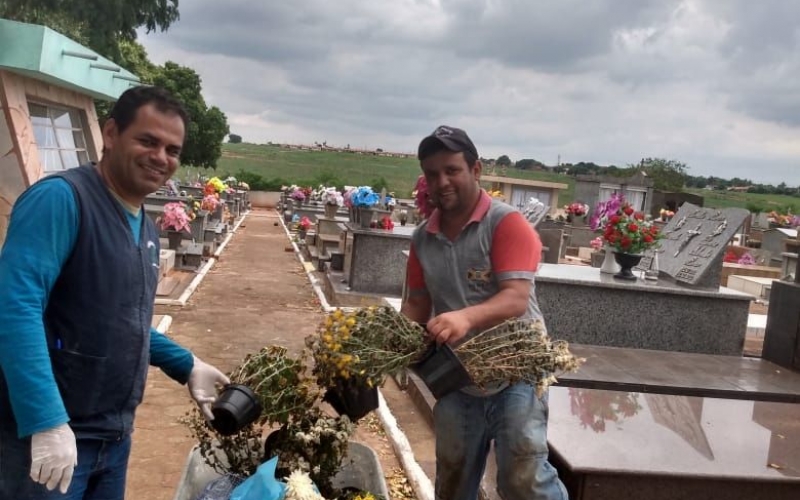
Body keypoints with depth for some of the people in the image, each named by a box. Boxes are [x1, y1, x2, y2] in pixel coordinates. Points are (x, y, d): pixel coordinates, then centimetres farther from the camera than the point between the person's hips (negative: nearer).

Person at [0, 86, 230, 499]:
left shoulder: (146, 231, 11)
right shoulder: (61, 198, -16)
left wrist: (187, 366, 14)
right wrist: (47, 421, -30)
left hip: (115, 435, 8)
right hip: (47, 433, -8)